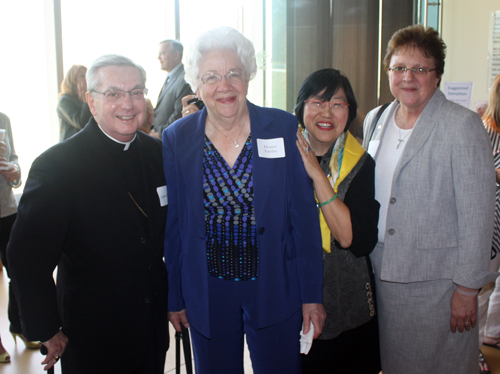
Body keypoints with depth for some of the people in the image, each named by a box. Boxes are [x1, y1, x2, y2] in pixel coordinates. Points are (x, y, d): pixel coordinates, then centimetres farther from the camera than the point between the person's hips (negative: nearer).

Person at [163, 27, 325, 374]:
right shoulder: (177, 139, -3)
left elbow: (305, 217, -5)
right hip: (207, 295, 1)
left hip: (275, 291, -1)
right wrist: (176, 297, 6)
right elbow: (174, 224, 3)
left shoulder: (284, 129, -6)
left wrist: (311, 294, -4)